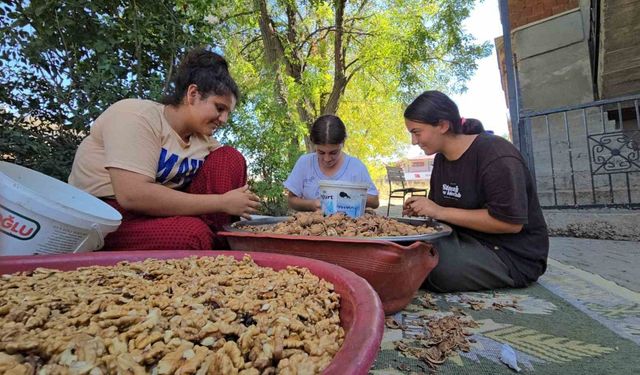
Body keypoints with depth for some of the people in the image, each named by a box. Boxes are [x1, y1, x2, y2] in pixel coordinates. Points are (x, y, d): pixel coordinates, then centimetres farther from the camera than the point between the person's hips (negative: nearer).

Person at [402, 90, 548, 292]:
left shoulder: (496, 155, -19)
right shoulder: (441, 158, 7)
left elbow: (510, 222, -25)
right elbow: (440, 206, 16)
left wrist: (440, 212, -25)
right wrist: (420, 209, -7)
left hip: (513, 254, -7)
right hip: (467, 240, 7)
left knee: (435, 265, -33)